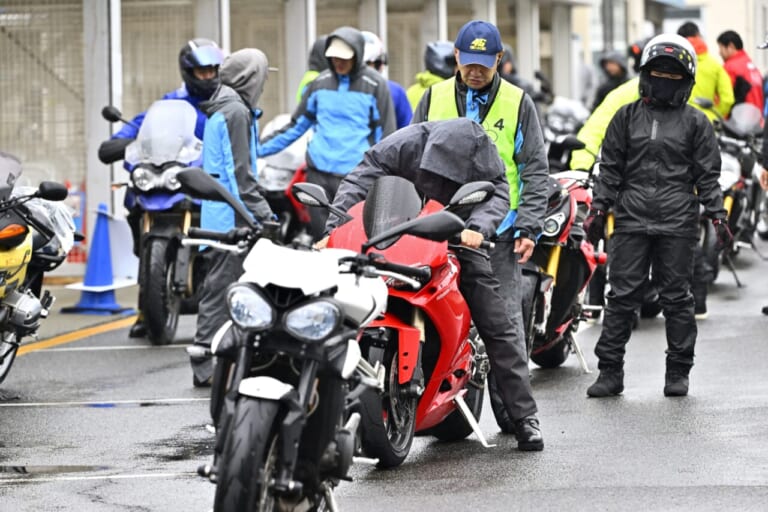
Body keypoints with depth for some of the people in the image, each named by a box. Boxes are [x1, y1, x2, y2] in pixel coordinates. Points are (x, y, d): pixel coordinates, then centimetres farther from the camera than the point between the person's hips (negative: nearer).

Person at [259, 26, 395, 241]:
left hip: (355, 174, -4)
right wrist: (260, 149, 14)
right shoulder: (320, 83, 11)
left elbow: (385, 135, 2)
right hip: (318, 172, 4)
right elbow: (297, 125, 19)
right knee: (320, 235, 4)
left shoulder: (375, 85, 0)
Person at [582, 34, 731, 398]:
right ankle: (610, 371, 4)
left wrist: (717, 215, -2)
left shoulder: (695, 122, 8)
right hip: (631, 221, 1)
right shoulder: (627, 117, 11)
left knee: (677, 299, 3)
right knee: (621, 296, -1)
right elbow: (610, 167, 12)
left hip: (677, 222, -1)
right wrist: (598, 208, 4)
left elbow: (707, 175, 7)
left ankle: (678, 372, 12)